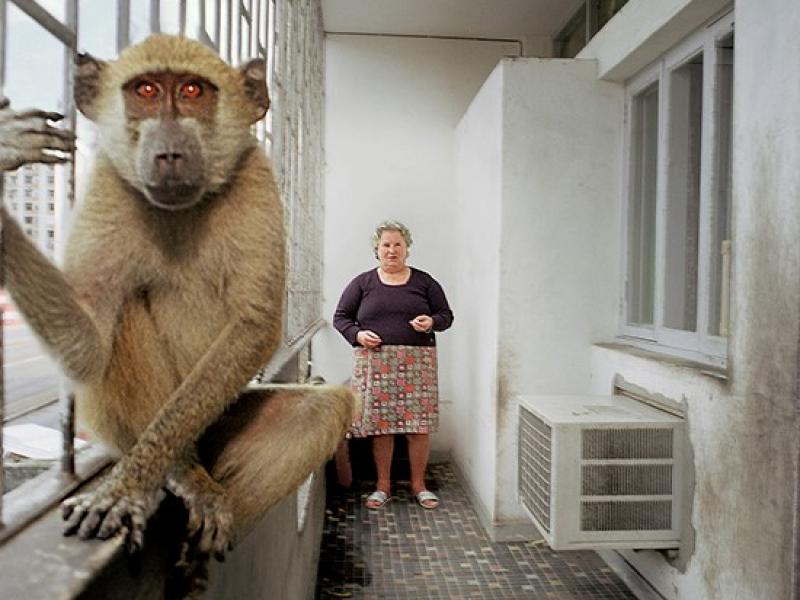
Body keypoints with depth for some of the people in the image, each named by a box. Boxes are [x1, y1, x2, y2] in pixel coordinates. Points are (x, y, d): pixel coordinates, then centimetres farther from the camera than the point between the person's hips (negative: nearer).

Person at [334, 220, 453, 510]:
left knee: (420, 425, 0)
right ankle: (383, 485, 17)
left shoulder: (424, 282, 10)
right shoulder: (362, 283, 9)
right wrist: (357, 334, -7)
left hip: (417, 362, 0)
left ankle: (418, 484, 17)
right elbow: (340, 317, 11)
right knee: (380, 424, 1)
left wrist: (432, 322, -9)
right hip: (375, 362, 0)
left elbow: (446, 315, 12)